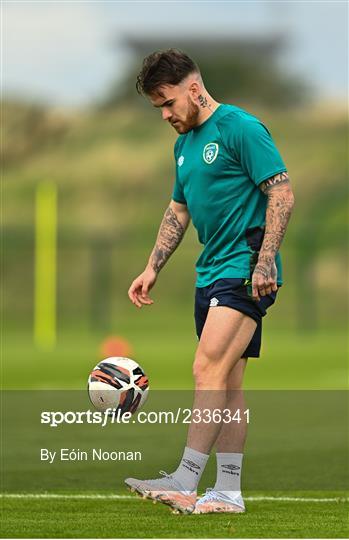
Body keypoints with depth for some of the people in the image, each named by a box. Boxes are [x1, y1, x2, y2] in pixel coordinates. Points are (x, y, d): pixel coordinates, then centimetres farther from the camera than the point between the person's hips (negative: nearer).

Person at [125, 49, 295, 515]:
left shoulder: (240, 128, -10)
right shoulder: (185, 144, 17)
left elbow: (281, 191, -14)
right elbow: (178, 212, 26)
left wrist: (265, 261, -20)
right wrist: (152, 269, 18)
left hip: (245, 270, -9)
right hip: (212, 274, 9)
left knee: (209, 369, -17)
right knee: (227, 383, 8)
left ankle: (186, 481, -21)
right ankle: (228, 492, 9)